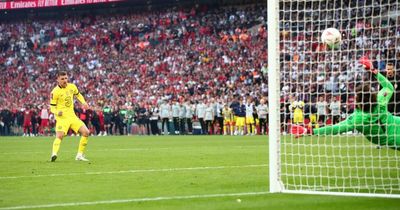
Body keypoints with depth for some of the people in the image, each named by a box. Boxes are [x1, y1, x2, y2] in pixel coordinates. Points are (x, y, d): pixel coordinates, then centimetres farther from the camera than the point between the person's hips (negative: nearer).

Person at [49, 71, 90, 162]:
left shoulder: (72, 87, 5)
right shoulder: (55, 92, -11)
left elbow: (78, 95, 25)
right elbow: (52, 107, -7)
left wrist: (84, 102, 7)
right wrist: (57, 112, -29)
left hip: (72, 116, 6)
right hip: (62, 117, -6)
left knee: (86, 132, -2)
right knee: (59, 135, -28)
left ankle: (79, 155, 8)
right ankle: (54, 153, -42)